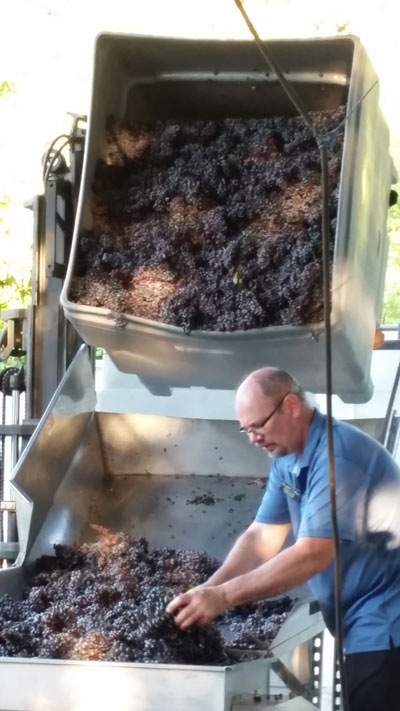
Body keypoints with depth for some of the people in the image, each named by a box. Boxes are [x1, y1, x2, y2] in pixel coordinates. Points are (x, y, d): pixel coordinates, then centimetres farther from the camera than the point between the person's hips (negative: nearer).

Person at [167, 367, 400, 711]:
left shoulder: (337, 455, -22)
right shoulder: (287, 459, 9)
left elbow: (313, 555, -27)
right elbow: (261, 537, 8)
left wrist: (224, 596, -26)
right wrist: (206, 593, -6)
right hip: (363, 627, 9)